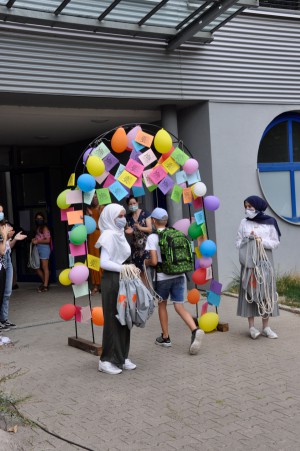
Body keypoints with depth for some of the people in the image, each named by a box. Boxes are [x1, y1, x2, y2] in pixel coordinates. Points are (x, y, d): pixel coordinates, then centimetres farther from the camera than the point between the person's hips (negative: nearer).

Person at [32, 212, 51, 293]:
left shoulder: (44, 228, -8)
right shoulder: (37, 228, 17)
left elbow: (47, 240, -14)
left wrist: (37, 241, -15)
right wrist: (34, 240, 6)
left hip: (44, 248, -9)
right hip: (38, 249, 9)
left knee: (45, 268, -5)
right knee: (37, 267, 10)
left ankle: (45, 286, -1)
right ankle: (45, 282, 25)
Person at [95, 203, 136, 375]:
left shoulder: (119, 234, 12)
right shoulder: (109, 235, -14)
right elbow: (104, 263, -21)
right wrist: (124, 268, -20)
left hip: (123, 279, 9)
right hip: (112, 281, -8)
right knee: (113, 320, -2)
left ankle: (122, 356, 22)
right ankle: (107, 360, 8)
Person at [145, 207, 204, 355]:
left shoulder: (152, 237, -10)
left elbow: (154, 261, -16)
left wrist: (146, 262, 5)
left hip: (162, 277, -4)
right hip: (179, 275, 4)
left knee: (162, 304, 17)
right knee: (179, 306, 5)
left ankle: (165, 337, 25)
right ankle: (195, 330, -18)